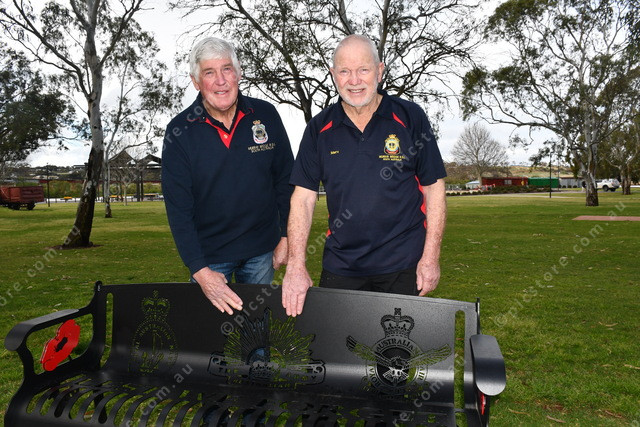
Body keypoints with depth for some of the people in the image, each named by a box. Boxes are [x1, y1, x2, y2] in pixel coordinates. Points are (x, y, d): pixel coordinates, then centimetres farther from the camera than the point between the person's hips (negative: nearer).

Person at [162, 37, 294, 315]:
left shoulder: (265, 115, -5)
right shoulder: (179, 132, -10)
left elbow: (285, 180, 2)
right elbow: (178, 208, -12)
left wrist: (286, 236, 0)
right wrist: (200, 271, -19)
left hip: (262, 250, 2)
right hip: (208, 254, -1)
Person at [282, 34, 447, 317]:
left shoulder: (410, 117, -3)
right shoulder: (320, 128, 2)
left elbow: (434, 188, 0)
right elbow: (303, 197, 0)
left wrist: (431, 257, -6)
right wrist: (296, 265, -9)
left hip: (403, 265, -1)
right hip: (340, 267, 2)